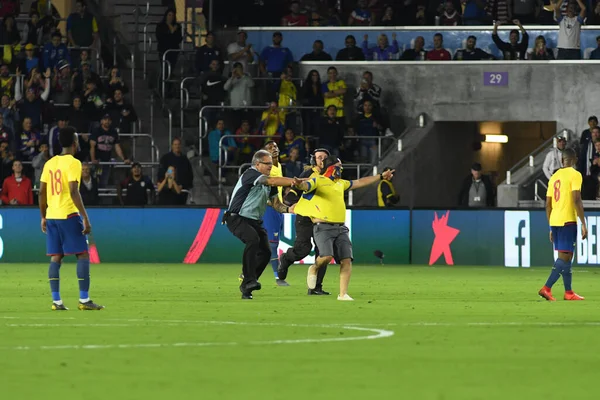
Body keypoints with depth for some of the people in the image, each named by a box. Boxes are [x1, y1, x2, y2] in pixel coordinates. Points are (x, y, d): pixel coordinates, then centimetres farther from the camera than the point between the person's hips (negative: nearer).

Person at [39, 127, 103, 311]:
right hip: (69, 215, -7)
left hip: (52, 216, 7)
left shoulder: (50, 163, 11)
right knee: (83, 255, -1)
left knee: (56, 257, 7)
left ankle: (56, 301, 3)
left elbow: (42, 192, 12)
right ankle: (84, 300, -6)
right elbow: (73, 192, -18)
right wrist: (85, 217, -16)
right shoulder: (73, 163, -9)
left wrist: (43, 217, 21)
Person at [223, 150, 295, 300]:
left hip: (255, 221, 8)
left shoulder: (267, 181, 12)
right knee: (253, 239, -34)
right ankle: (249, 279, -32)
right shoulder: (250, 174, -13)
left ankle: (246, 287, 7)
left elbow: (276, 203, 14)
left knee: (265, 252, -4)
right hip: (237, 218, -8)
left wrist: (288, 209, -8)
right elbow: (272, 181, -26)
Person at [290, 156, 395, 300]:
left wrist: (381, 176, 41)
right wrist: (299, 184, -45)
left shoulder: (340, 183, 23)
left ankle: (343, 293, 0)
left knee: (346, 260, -5)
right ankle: (314, 269, 11)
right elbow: (305, 186, -20)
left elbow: (360, 182, 35)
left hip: (340, 228, 7)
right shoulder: (318, 181, 0)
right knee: (326, 256, -24)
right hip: (323, 227, -7)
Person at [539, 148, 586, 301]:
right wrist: (583, 224, -13)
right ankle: (546, 288, -13)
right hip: (568, 220, -7)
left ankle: (568, 292, 9)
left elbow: (548, 204, 17)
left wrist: (551, 228, 23)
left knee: (565, 256, 13)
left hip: (554, 221, 7)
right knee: (565, 256, -6)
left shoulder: (554, 177, 15)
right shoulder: (575, 175, -6)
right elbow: (577, 200, -15)